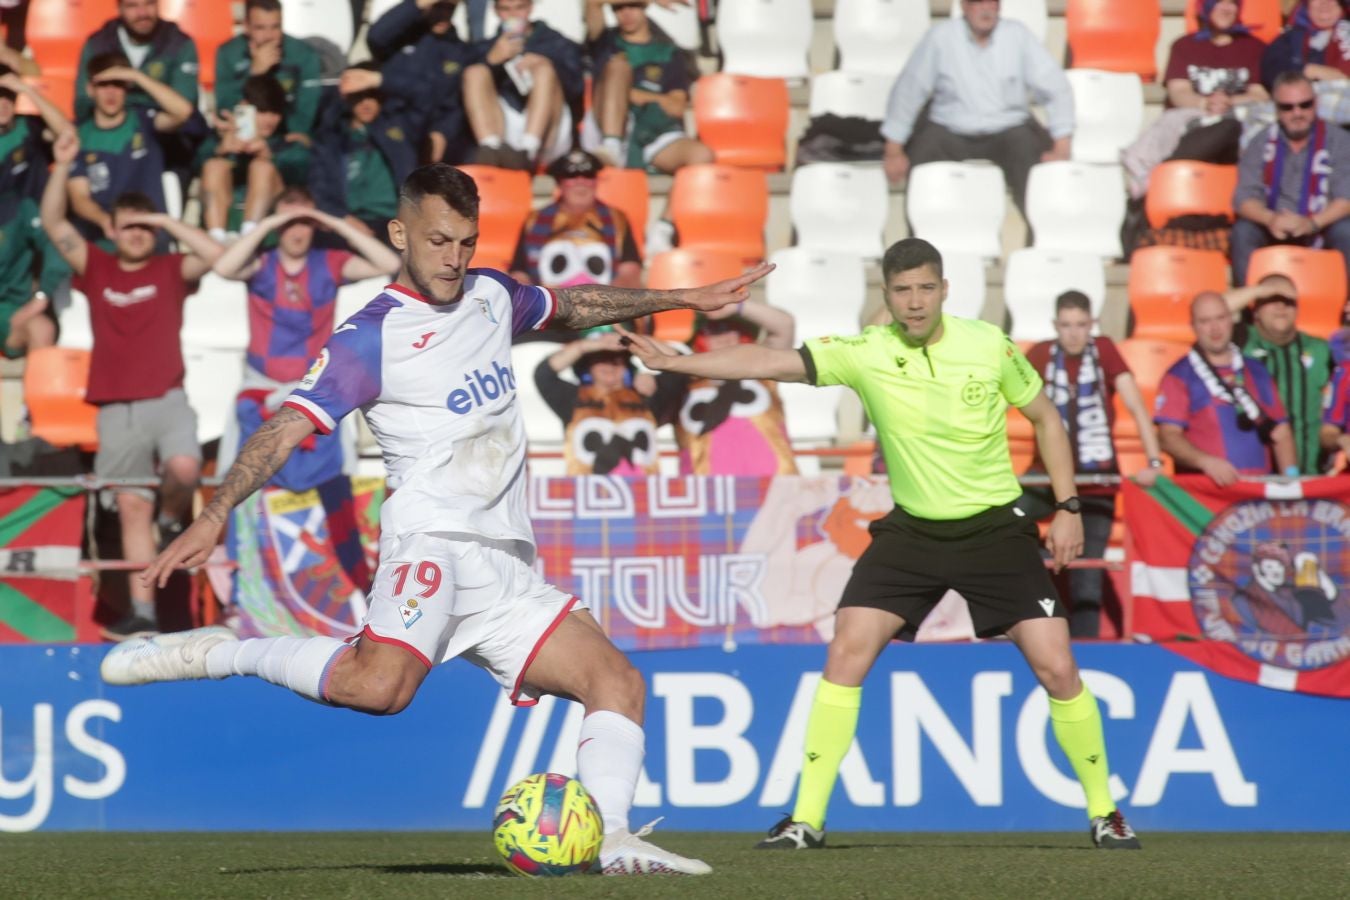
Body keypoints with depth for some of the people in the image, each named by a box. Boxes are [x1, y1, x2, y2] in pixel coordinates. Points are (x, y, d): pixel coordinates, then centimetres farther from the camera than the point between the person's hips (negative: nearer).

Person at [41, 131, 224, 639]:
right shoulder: (96, 269, 9)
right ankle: (142, 613, 6)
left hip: (167, 399, -2)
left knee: (184, 467, -29)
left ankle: (173, 519, 7)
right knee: (131, 507, 3)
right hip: (116, 408, 2)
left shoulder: (171, 270, 6)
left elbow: (216, 255, -10)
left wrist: (167, 222, -10)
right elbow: (54, 225, 1)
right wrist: (63, 167, -9)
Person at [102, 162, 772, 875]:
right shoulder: (372, 336, -7)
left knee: (618, 683, -2)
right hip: (434, 541, -8)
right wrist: (214, 516, -28)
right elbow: (287, 428, -15)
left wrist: (681, 300, 40)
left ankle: (612, 840, -8)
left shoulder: (491, 296, 15)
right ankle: (215, 654, -17)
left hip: (508, 564, 8)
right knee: (378, 685, -32)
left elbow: (571, 307, 36)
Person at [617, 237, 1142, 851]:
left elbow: (1044, 417, 4)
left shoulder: (988, 347, -11)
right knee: (845, 655, -12)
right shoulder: (865, 355, -11)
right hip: (911, 531, 1)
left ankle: (1103, 812, 11)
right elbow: (768, 362, -19)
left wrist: (1067, 508, -1)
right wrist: (674, 362, -30)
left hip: (995, 529, -1)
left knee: (1056, 668, -8)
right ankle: (806, 820, -4)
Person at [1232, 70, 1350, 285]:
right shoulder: (1260, 146, 4)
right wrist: (1270, 219, -29)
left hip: (1323, 229, -2)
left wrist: (1313, 223, -31)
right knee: (1244, 230, -27)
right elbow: (1245, 197, -5)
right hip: (1275, 232, 2)